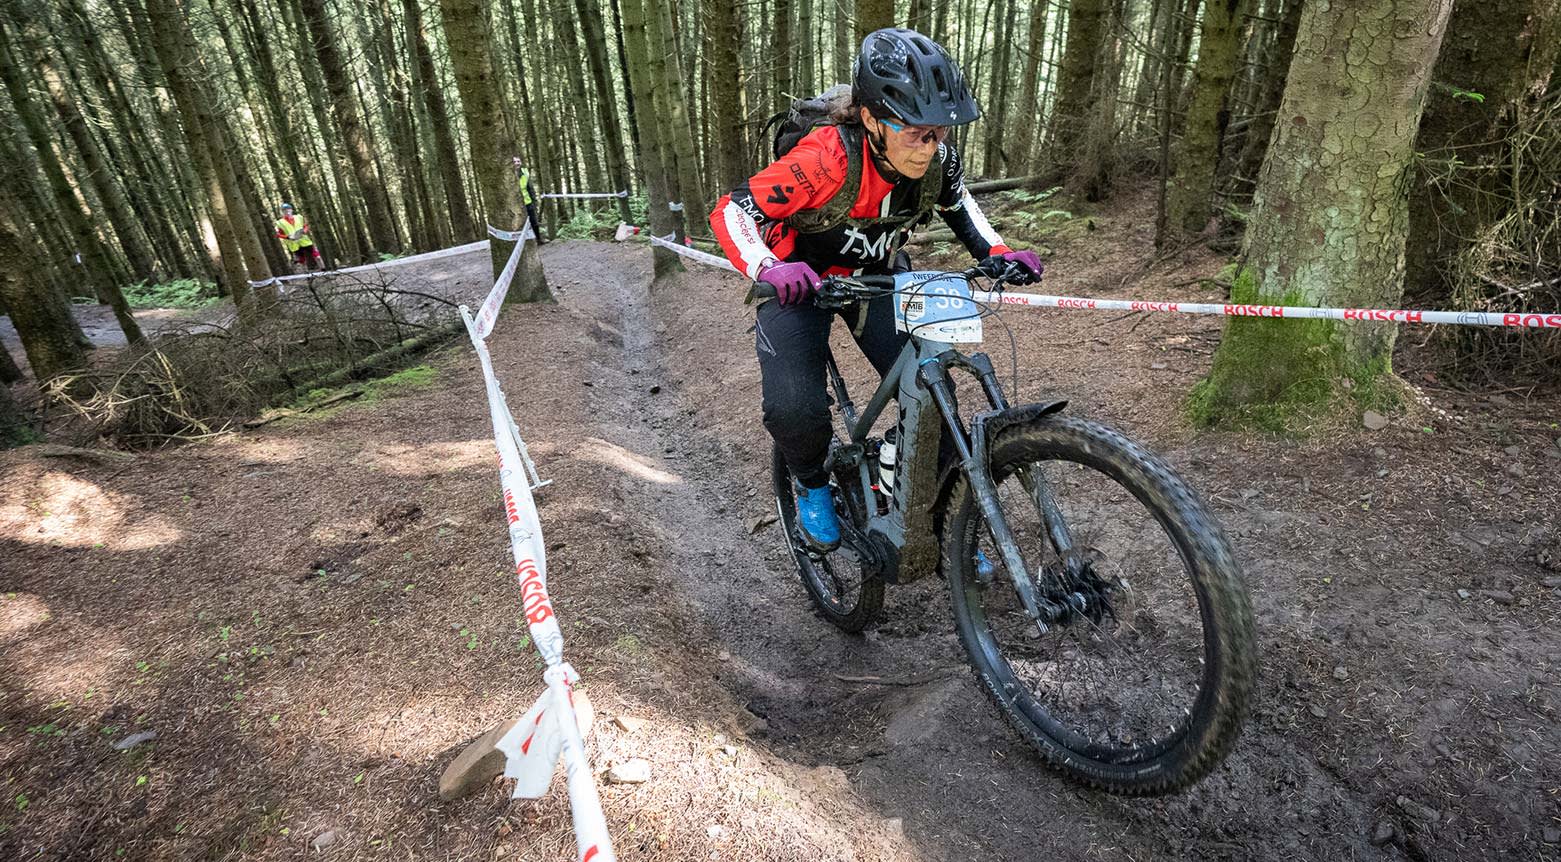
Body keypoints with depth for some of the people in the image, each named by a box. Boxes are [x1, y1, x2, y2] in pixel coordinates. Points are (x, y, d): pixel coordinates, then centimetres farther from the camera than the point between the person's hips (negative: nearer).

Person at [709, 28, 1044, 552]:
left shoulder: (937, 158, -17)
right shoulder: (826, 159, -33)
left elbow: (957, 203, 6)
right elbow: (732, 212, -26)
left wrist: (996, 253, -10)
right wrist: (770, 269, -45)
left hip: (879, 275, 4)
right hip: (801, 282, -3)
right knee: (795, 411, -23)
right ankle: (813, 485, 12)